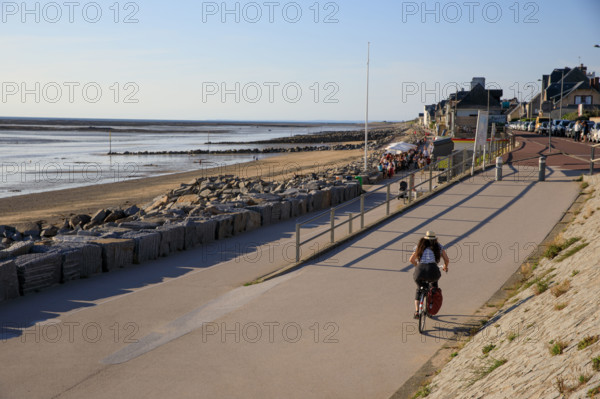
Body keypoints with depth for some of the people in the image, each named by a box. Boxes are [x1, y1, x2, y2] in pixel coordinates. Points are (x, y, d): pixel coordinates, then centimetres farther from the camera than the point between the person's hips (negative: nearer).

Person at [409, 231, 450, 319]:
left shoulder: (420, 246, 24)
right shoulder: (438, 246, 21)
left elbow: (411, 259, 23)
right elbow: (447, 260, 17)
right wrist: (445, 267, 39)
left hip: (420, 270, 1)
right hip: (432, 270, -1)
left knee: (419, 290, 28)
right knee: (434, 281, 37)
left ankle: (416, 311, 11)